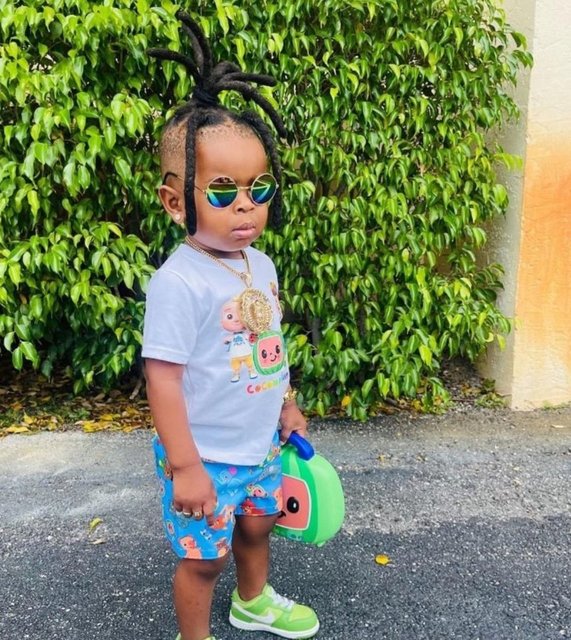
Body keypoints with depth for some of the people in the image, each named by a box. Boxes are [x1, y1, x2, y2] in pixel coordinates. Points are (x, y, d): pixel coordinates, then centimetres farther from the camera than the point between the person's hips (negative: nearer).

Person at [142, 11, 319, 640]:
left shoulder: (261, 265, -1)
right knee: (203, 557, 11)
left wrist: (287, 405, 16)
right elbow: (163, 378, -23)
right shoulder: (179, 282, -25)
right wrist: (184, 466, -21)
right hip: (206, 457, -7)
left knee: (256, 525, 27)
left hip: (261, 445, 8)